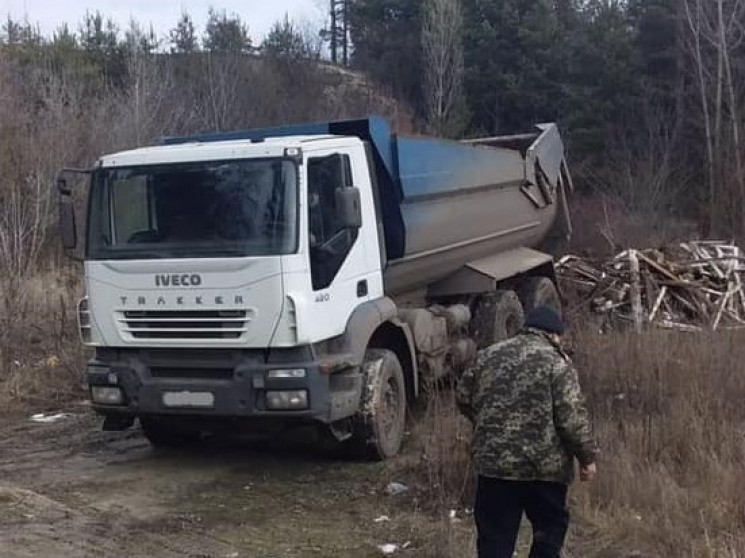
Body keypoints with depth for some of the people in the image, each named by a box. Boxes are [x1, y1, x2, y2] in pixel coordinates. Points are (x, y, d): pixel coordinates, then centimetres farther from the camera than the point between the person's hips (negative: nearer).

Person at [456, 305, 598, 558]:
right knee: (550, 528, 16)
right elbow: (572, 418, -11)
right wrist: (587, 457, 0)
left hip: (493, 461, 3)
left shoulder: (489, 355, 8)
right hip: (544, 465, -3)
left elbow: (463, 397, 16)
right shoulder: (556, 362, -6)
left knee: (495, 536, 8)